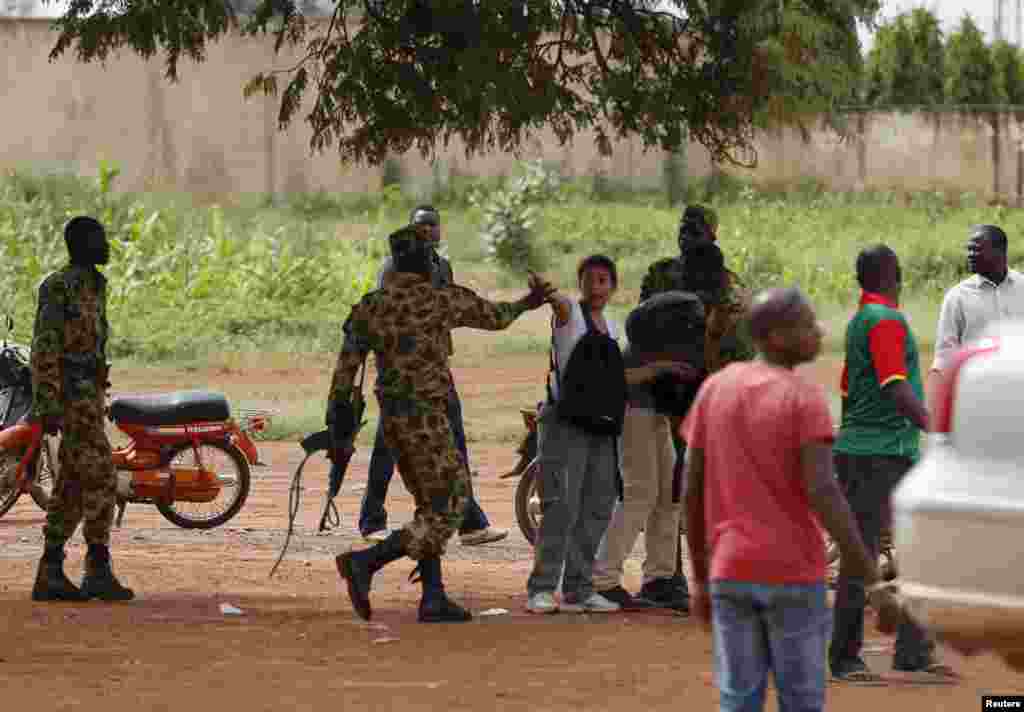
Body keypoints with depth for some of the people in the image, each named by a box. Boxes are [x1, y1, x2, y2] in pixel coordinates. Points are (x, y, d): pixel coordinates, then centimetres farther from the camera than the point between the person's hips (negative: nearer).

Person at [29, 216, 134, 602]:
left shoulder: (93, 285, 17)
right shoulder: (59, 287, -14)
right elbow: (44, 348, -18)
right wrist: (48, 405, -23)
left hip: (88, 396, 10)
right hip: (72, 396, -10)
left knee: (73, 485, 8)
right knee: (101, 480, -12)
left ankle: (50, 574, 8)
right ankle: (99, 571, -11)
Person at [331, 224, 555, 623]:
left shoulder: (368, 307, 2)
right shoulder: (444, 299, -8)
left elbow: (344, 371, -2)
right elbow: (495, 317, 11)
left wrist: (339, 433, 2)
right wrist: (525, 304, 33)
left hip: (391, 422, 6)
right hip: (427, 423, -6)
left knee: (431, 507, 20)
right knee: (443, 517, -3)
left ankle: (433, 597, 16)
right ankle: (364, 563, -19)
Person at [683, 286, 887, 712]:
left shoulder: (713, 390, 3)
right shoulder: (805, 398, -13)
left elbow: (691, 490, 5)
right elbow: (822, 493, -21)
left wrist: (700, 577, 15)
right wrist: (871, 579, -19)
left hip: (730, 574, 4)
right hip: (793, 577, -4)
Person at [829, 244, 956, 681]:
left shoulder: (859, 321, 16)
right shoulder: (886, 320, -14)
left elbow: (849, 391, 23)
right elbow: (896, 388, -25)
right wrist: (933, 427, -33)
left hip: (899, 458, 10)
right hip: (875, 458, -10)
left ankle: (912, 653, 12)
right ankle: (844, 658, 1)